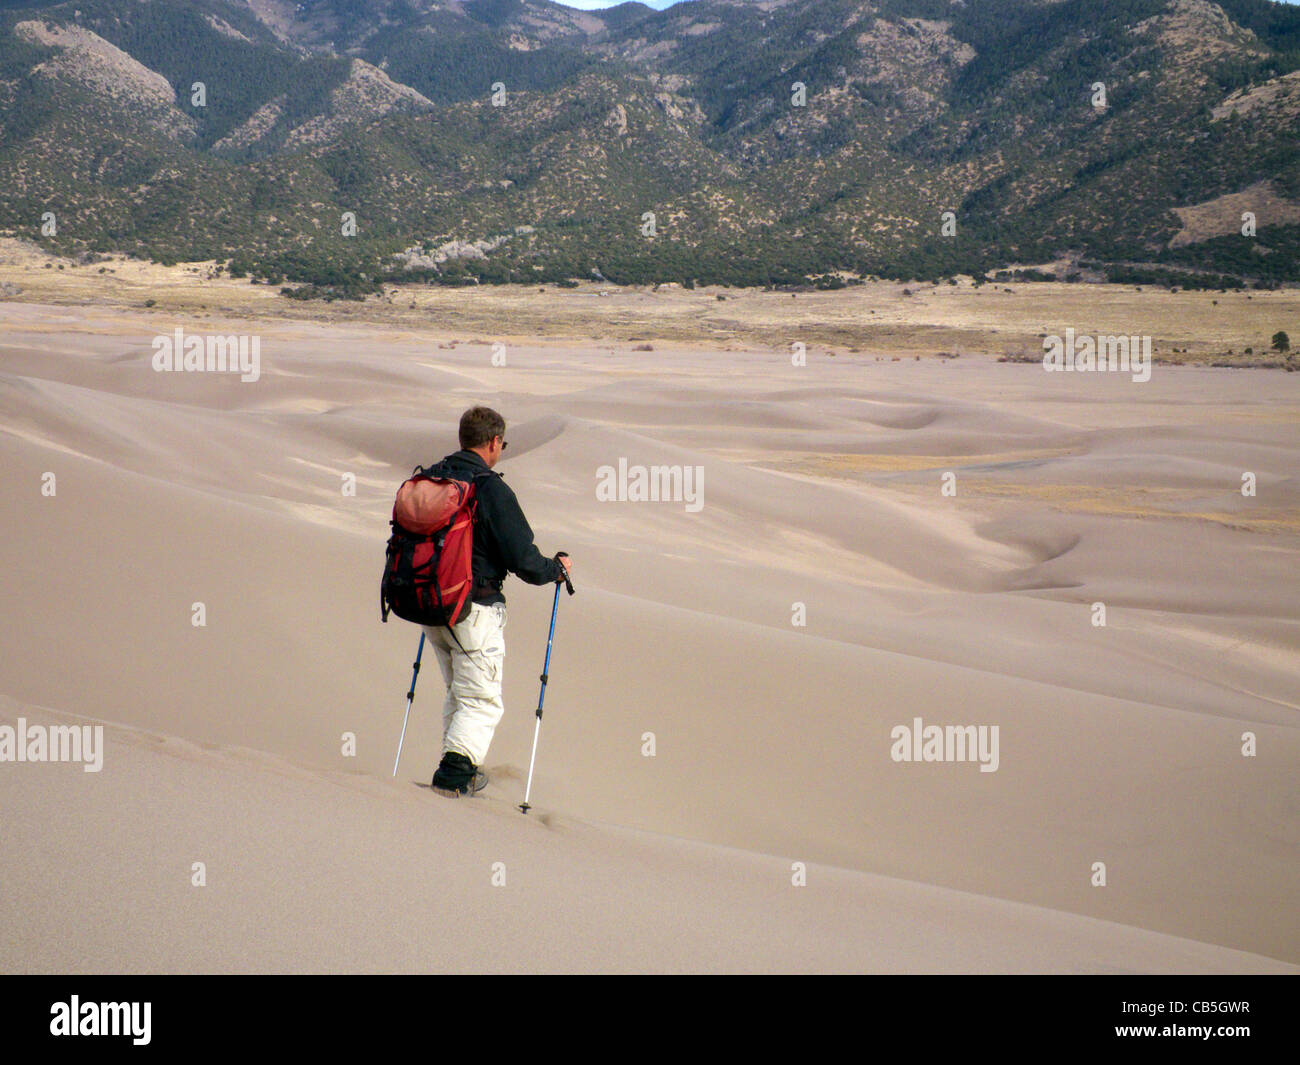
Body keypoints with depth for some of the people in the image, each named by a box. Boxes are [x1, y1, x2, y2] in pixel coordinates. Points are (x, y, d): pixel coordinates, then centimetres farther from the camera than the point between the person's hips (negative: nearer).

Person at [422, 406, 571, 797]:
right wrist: (556, 568, 4)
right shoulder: (491, 490, -17)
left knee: (458, 693, 22)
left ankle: (460, 772, 26)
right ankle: (455, 771, -13)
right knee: (482, 701, 2)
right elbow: (523, 560, -16)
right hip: (474, 610, -7)